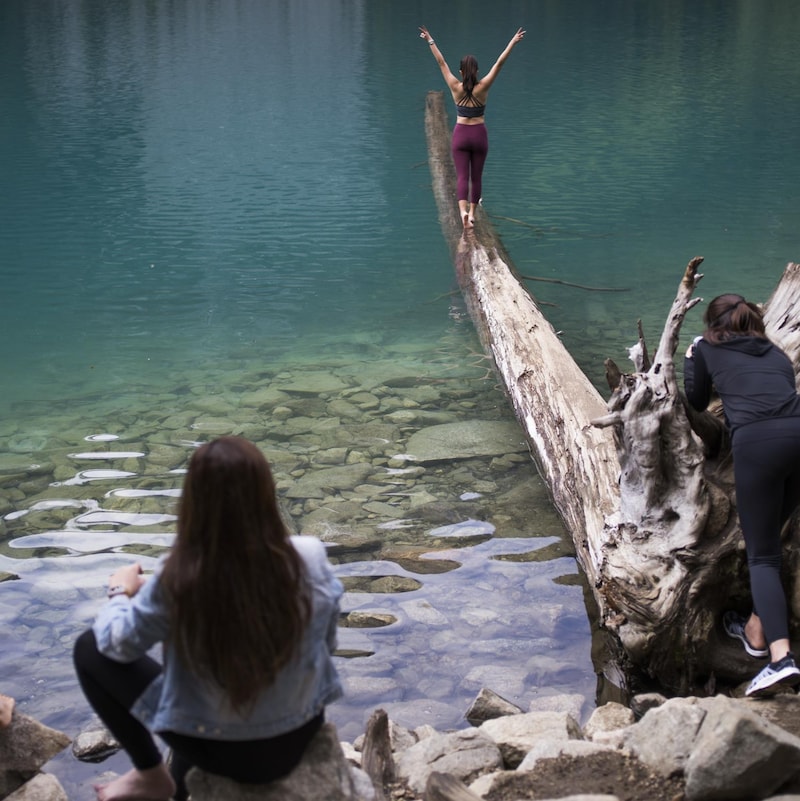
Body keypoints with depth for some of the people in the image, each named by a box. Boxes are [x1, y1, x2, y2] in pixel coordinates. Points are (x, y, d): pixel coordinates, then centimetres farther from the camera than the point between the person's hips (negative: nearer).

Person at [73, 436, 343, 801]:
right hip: (300, 737, 4)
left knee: (90, 650, 10)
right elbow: (327, 642, -1)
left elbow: (119, 644, -7)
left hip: (225, 751, -4)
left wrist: (121, 592, 14)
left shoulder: (178, 579, -25)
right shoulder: (310, 558, -19)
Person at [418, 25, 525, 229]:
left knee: (462, 176, -3)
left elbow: (441, 62, -4)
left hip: (460, 134, 0)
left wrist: (430, 41, 3)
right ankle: (472, 213, 20)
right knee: (476, 176, 13)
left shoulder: (456, 88, -10)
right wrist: (513, 42, -10)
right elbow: (499, 63, -11)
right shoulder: (483, 87, -11)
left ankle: (463, 210, -25)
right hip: (479, 135, 0)